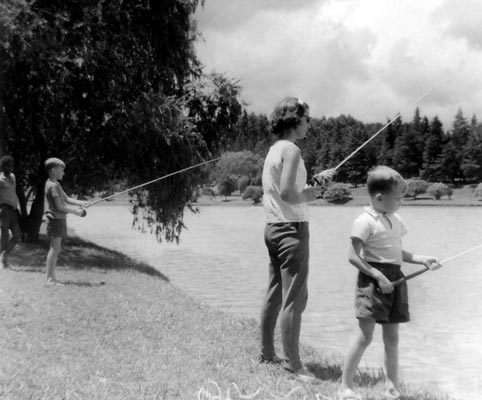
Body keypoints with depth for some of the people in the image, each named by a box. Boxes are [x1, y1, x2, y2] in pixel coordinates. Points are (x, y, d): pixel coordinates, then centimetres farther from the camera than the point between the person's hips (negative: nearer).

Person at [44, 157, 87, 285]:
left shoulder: (56, 184, 17)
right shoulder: (53, 186, -14)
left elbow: (66, 199, 17)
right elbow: (59, 206, -17)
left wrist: (80, 203, 3)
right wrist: (75, 212, -9)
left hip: (59, 219, 10)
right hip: (55, 219, -10)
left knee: (56, 249, 11)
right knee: (55, 248, -8)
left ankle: (52, 277, 15)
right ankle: (50, 278, -6)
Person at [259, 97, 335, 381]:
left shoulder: (274, 149, 14)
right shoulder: (291, 150, -13)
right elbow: (287, 194, -23)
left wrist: (314, 178, 18)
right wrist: (312, 194, -6)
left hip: (273, 227, 10)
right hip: (292, 229, -10)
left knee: (275, 294, 15)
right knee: (294, 298, -7)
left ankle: (267, 352, 24)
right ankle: (293, 363, -3)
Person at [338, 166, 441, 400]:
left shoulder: (396, 220, 13)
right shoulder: (364, 222, -11)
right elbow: (353, 256, -15)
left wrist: (422, 260, 7)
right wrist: (378, 276, -21)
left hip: (395, 280, 8)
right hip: (373, 280, -7)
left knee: (392, 338, 11)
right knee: (365, 336, -8)